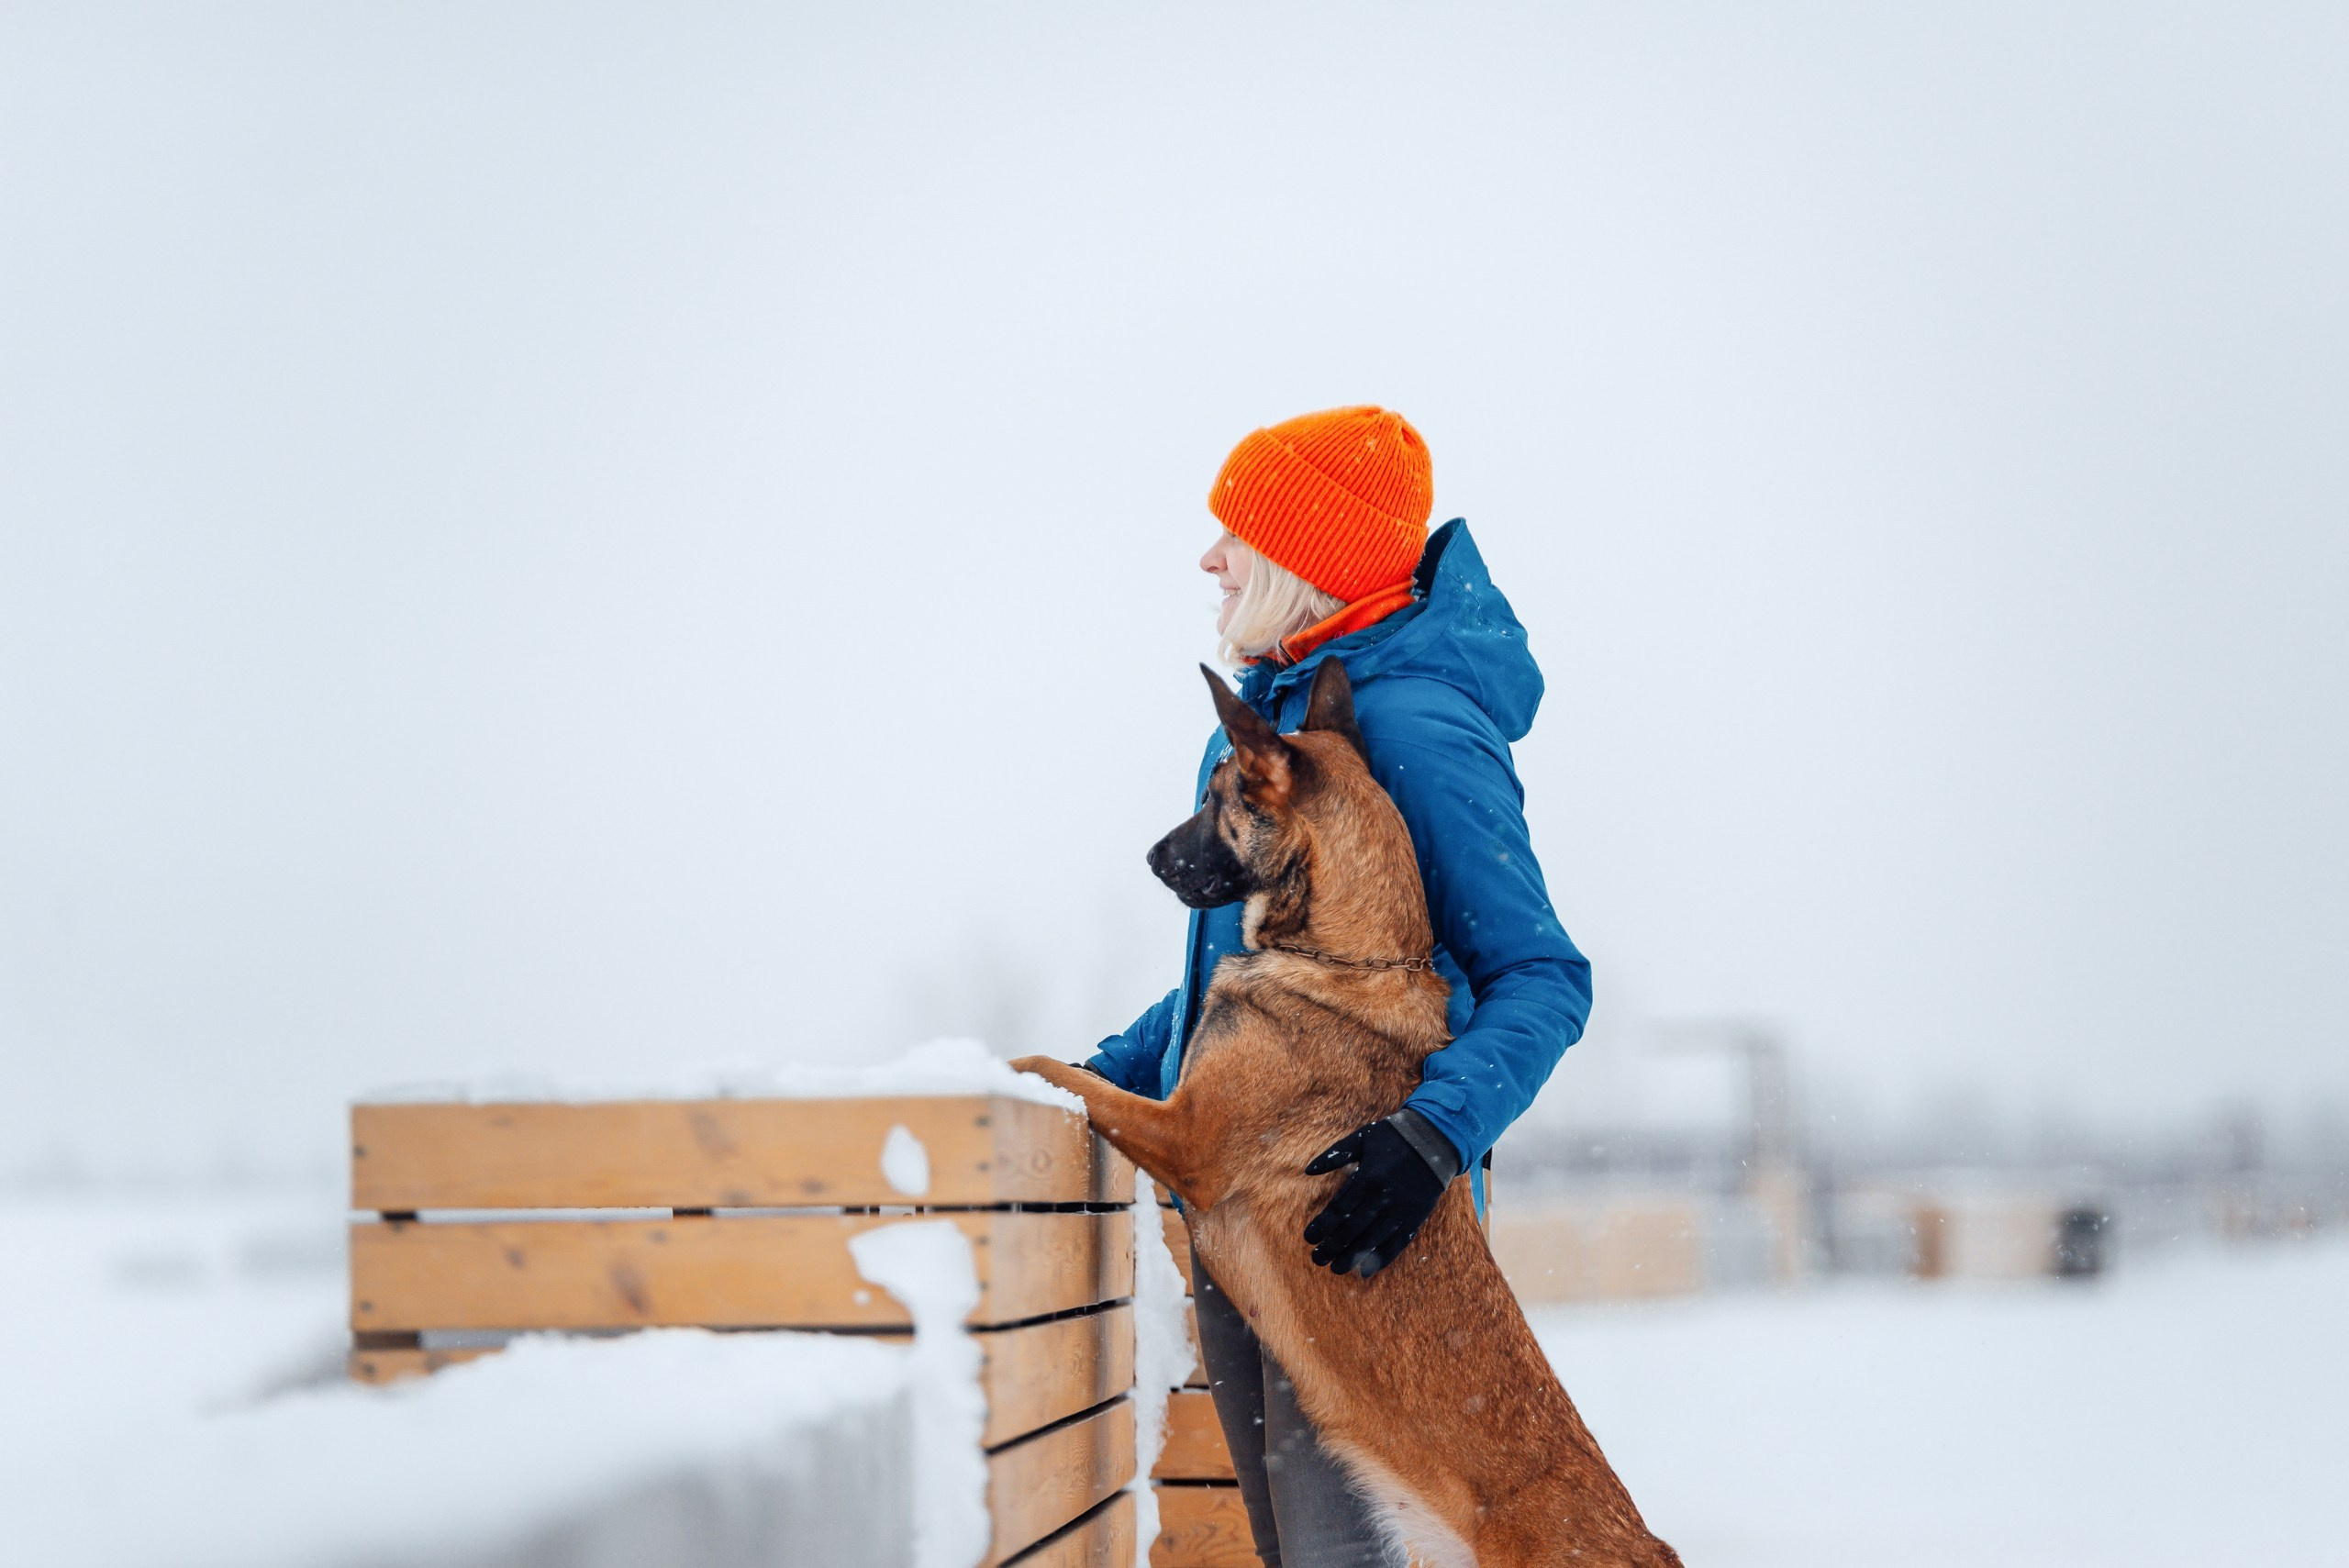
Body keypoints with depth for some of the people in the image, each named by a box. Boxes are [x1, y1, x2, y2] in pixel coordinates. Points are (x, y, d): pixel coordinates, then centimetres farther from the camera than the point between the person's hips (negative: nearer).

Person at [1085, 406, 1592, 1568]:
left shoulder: (1413, 728, -15)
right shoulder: (1261, 710, 13)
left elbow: (1543, 978, -19)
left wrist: (1438, 1132, -33)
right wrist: (1108, 1076, 18)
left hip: (1351, 1206, -9)